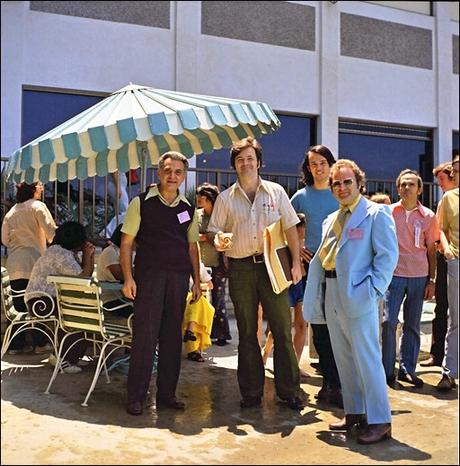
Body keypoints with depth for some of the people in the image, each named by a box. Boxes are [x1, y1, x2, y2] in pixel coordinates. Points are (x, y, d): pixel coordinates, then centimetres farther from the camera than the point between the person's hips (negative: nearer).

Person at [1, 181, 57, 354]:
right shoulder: (38, 206, -3)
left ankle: (17, 344, 12)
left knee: (19, 305, 10)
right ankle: (40, 343, 7)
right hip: (33, 263, -5)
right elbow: (51, 233, -11)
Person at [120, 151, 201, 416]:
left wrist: (197, 281, 11)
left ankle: (167, 394, 20)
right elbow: (126, 243, -1)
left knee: (172, 336, 9)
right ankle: (136, 397, 7)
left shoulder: (188, 208, 12)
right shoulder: (142, 203, 0)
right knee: (145, 334, -4)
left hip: (179, 277, 4)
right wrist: (128, 278, -9)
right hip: (149, 275, -4)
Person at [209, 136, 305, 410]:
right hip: (240, 268, 1)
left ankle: (290, 391, 11)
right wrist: (219, 241, -14)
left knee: (282, 330, 0)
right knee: (247, 333, 8)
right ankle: (251, 392, 18)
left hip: (272, 265, -1)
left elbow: (290, 227, 6)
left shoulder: (276, 192, 7)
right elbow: (216, 231, 10)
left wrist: (296, 262, 0)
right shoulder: (225, 198, 8)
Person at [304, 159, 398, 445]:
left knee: (367, 359, -5)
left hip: (357, 296, -7)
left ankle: (380, 421, 5)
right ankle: (355, 412, 25)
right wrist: (318, 295, 9)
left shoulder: (376, 213, -4)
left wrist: (374, 289, -16)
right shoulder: (332, 219, 18)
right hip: (332, 296, 8)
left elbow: (388, 255, -10)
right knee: (344, 359, 13)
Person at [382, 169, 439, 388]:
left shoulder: (428, 216, 5)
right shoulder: (388, 212, 2)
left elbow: (431, 250, 8)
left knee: (412, 326, 6)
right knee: (388, 322, -6)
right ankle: (387, 370, 6)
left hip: (419, 276, 1)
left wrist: (431, 280, 5)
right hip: (394, 274, -1)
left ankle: (407, 369, 16)